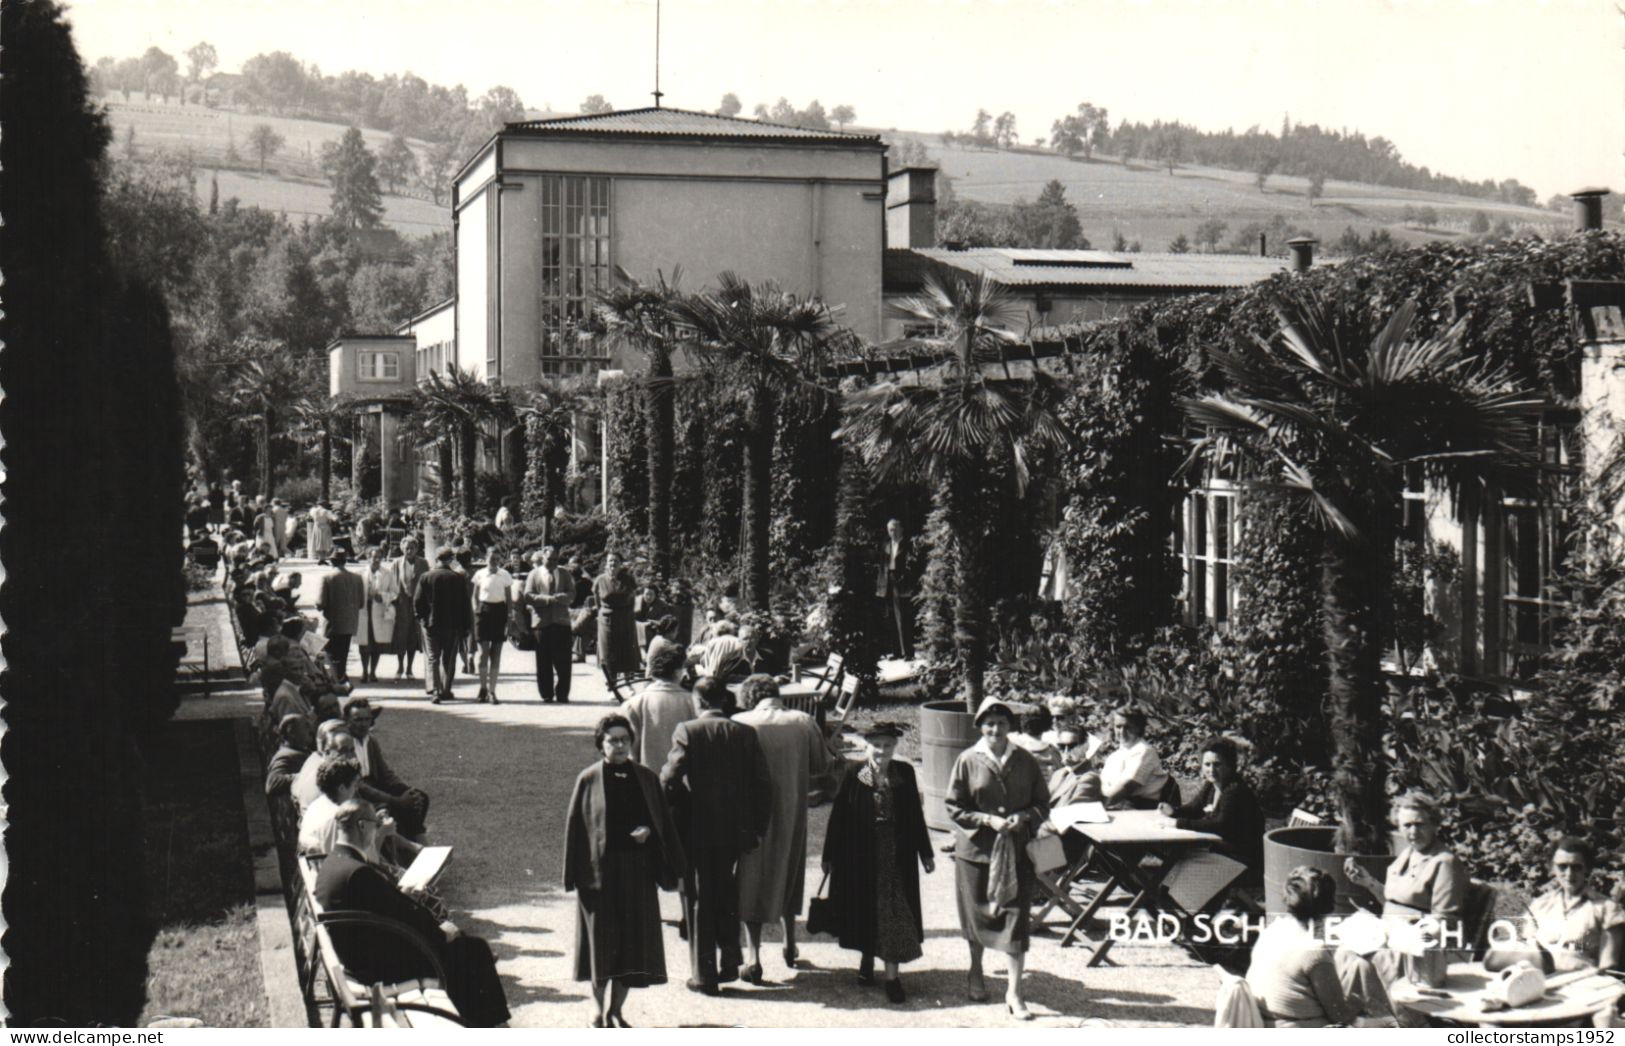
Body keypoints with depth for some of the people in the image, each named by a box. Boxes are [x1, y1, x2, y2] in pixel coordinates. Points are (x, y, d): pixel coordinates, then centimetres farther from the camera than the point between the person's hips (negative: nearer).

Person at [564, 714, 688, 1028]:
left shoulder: (647, 778, 7)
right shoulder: (589, 780, -1)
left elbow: (663, 822, 11)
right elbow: (575, 826, -1)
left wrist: (648, 832, -11)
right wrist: (576, 874, -6)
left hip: (637, 871, 3)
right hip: (599, 870, -2)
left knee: (632, 943, 2)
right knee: (602, 943, 3)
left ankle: (613, 1012, 13)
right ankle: (603, 1011, 16)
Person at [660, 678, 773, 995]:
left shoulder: (687, 732, -10)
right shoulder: (745, 733, 0)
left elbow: (670, 779, -17)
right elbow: (763, 783, -1)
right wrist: (757, 826, 8)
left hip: (696, 831, -3)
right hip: (734, 831, 3)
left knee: (699, 902, 6)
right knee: (727, 898, 19)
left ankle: (704, 974, 8)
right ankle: (729, 963, 23)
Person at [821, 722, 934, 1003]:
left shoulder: (904, 773, -1)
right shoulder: (853, 775, -6)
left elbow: (915, 814, 6)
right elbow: (838, 817, -3)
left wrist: (925, 853, 9)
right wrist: (830, 855, -1)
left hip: (898, 857, 1)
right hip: (860, 857, -1)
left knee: (895, 912, 0)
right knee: (864, 909, 11)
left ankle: (892, 974, 4)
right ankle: (867, 958, 33)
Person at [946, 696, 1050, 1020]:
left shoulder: (1025, 761, 1)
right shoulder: (967, 761, -4)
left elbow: (1042, 803, 7)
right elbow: (954, 808, -3)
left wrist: (1024, 818, -13)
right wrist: (987, 820, -15)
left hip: (1017, 850, 0)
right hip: (975, 850, 0)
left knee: (1017, 915, -6)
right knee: (977, 913, 13)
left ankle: (1014, 991, 0)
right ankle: (976, 972, 39)